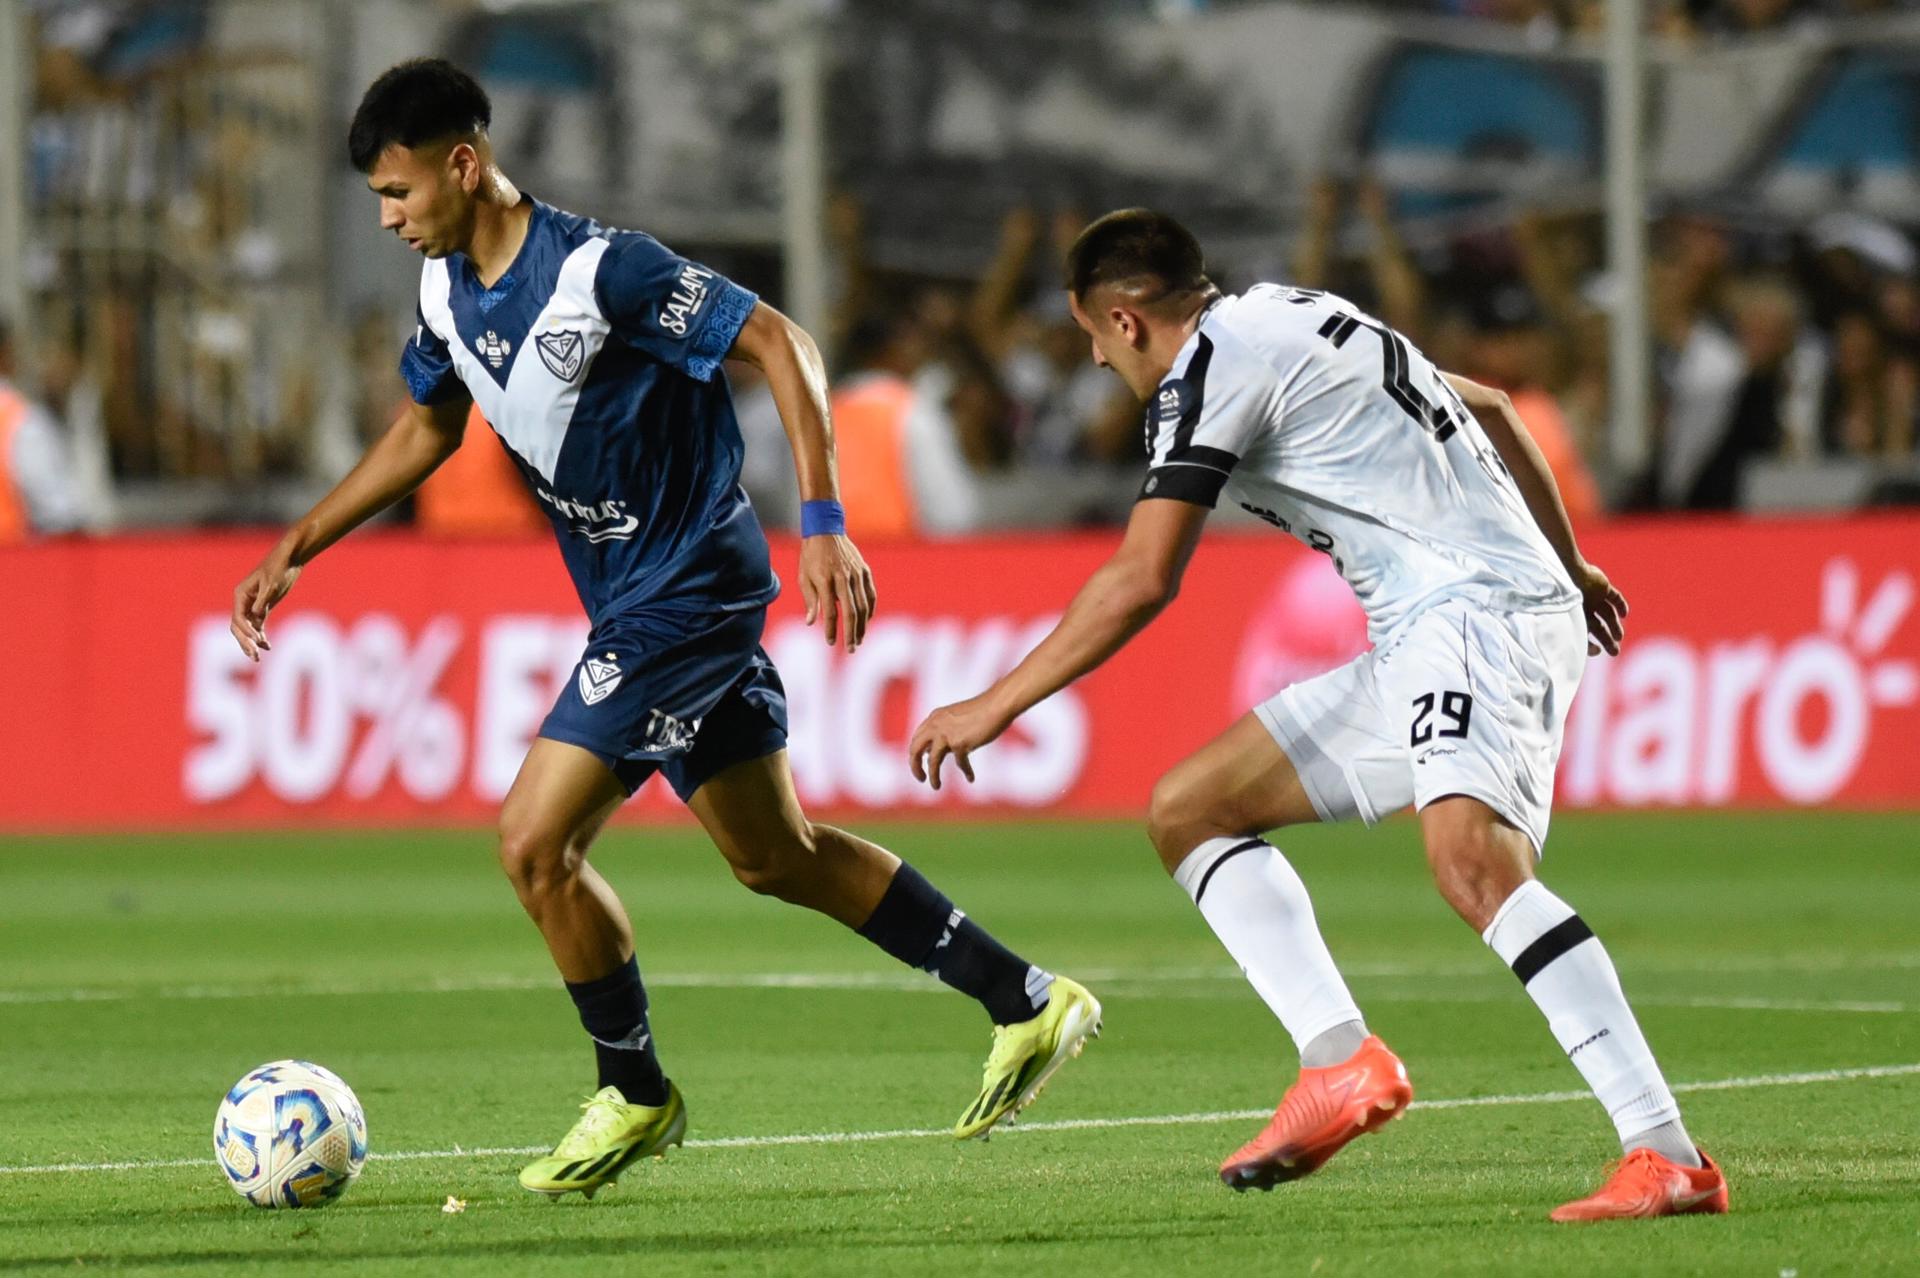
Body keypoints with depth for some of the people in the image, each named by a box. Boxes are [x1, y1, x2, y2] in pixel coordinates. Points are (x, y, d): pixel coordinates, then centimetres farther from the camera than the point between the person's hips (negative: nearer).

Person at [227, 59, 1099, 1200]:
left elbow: (780, 343, -20)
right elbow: (426, 429, 21)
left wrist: (824, 525, -25)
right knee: (776, 858, 14)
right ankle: (1028, 1002, 22)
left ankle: (636, 1095, 6)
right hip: (637, 601, 9)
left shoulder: (601, 269, -23)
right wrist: (297, 549, 15)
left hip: (689, 587, -9)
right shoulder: (447, 291, 3)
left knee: (536, 842, -12)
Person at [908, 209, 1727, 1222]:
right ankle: (1341, 1061, -5)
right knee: (1187, 806, 10)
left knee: (1469, 860, -33)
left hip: (1479, 609, -10)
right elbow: (1488, 409, 33)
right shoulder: (1288, 320, 22)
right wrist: (1566, 565, 45)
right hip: (1418, 651, 10)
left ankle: (1666, 1156, -38)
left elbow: (1140, 581, -14)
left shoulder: (1209, 365, -7)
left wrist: (992, 708, -6)